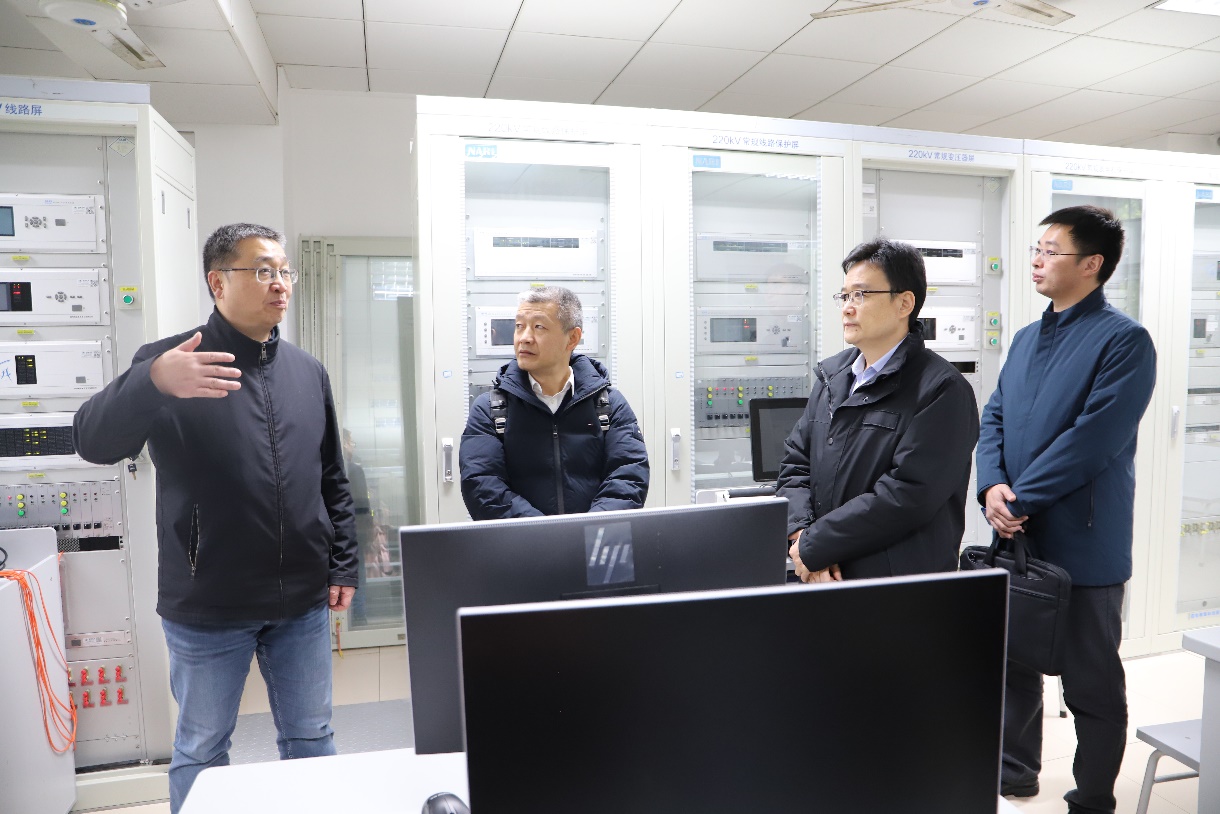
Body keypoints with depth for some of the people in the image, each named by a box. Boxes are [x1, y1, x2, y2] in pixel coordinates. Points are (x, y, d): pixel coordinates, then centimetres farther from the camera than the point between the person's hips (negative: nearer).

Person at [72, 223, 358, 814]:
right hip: (208, 606, -3)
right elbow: (94, 442, -20)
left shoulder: (308, 372, 6)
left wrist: (342, 565, 8)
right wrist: (152, 383, -39)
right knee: (201, 750, 13)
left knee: (312, 740, 14)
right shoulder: (170, 362, -7)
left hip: (303, 601, 4)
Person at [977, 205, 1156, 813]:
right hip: (1018, 537, 8)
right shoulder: (1027, 339, 12)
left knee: (1092, 685, 9)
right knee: (1014, 664, 21)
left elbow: (1093, 438, -21)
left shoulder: (1124, 341, -12)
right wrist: (993, 487, -10)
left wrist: (1021, 499, -18)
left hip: (1082, 546, -7)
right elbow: (994, 418, 7)